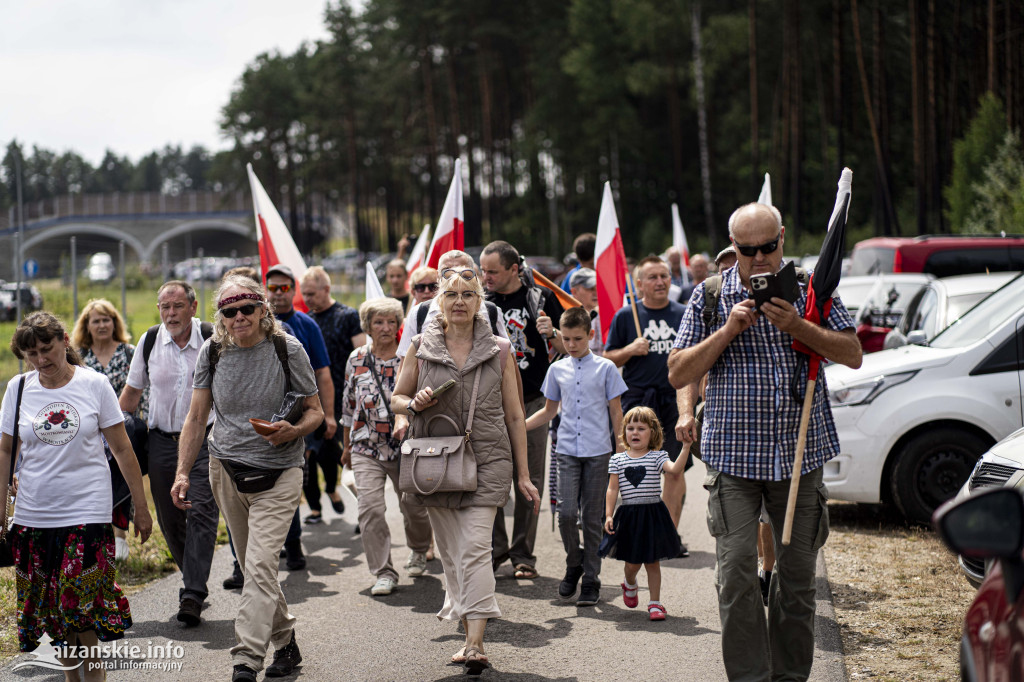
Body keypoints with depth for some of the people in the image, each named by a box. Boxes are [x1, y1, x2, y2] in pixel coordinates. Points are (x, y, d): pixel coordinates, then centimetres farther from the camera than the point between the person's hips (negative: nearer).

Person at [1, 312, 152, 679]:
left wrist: (141, 507, 3)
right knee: (51, 604, 7)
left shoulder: (95, 384, -3)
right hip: (33, 513, 3)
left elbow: (122, 449, 2)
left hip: (86, 510, -3)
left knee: (79, 602, -11)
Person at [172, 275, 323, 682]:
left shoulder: (287, 349, -8)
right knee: (253, 567, 13)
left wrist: (293, 430, -22)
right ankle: (285, 643, 31)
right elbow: (196, 418, 6)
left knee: (260, 565, -15)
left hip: (277, 473, -4)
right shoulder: (212, 353, 0)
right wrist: (183, 472, -1)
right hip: (226, 469, 4)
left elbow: (315, 411, -1)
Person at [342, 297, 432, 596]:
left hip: (406, 446, -1)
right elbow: (348, 404, 15)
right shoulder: (357, 359, 5)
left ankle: (418, 552, 41)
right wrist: (347, 445, 18)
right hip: (367, 448, 1)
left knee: (414, 507, 9)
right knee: (370, 507, -13)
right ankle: (384, 573, -4)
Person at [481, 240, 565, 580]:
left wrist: (552, 333, -17)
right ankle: (495, 547, 14)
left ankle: (523, 554, 12)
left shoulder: (540, 298, 0)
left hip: (531, 402, -2)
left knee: (529, 480, 2)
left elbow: (567, 348, 3)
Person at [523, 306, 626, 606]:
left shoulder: (606, 368, 1)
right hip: (567, 451, 2)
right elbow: (549, 411, 19)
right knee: (567, 513, -10)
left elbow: (616, 412, 4)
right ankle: (574, 563, 15)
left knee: (591, 517, 2)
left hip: (598, 452, -2)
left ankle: (591, 579, 12)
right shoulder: (557, 369, 9)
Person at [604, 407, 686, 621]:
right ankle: (630, 584, 38)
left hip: (653, 513, -1)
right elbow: (613, 489, 2)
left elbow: (674, 471, -20)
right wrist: (608, 515, -6)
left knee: (652, 561, 4)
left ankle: (655, 603, 13)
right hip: (628, 515, 1)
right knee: (632, 562, 5)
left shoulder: (658, 457, -1)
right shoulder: (617, 460, 4)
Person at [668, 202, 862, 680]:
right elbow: (678, 374, 1)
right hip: (732, 454, -1)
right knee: (736, 570, -9)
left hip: (800, 451, 1)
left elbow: (853, 356, 1)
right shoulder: (710, 296, 4)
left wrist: (798, 327, -13)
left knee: (798, 572, 6)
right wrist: (729, 330, -11)